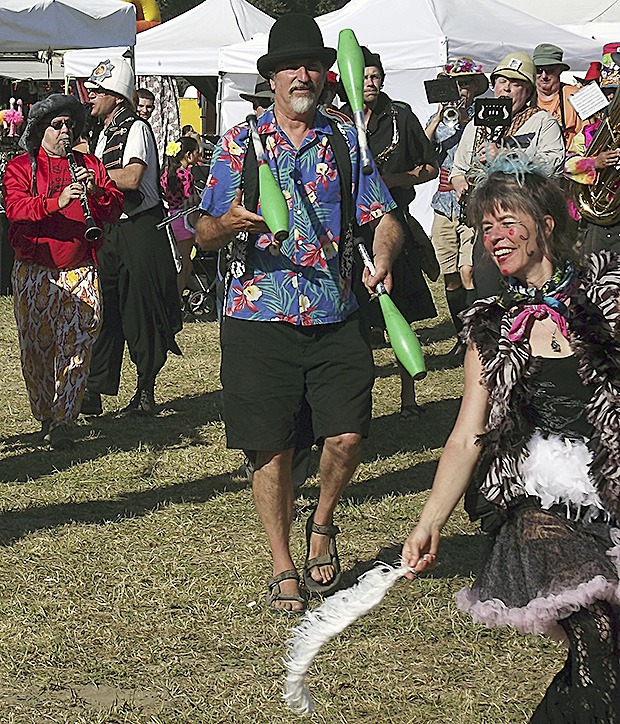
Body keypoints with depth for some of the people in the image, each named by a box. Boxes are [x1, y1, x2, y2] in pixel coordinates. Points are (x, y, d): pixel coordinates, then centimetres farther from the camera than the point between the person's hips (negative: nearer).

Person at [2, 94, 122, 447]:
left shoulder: (91, 165, 13)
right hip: (34, 271, 0)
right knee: (36, 348, 4)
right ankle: (45, 415, 20)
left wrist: (95, 191, -14)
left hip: (80, 272, 1)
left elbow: (115, 210, 7)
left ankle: (64, 420, -10)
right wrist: (57, 201, -27)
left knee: (77, 345, -10)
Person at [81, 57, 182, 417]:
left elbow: (131, 178, -22)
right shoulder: (106, 132, 18)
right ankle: (94, 392, 7)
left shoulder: (136, 128, -10)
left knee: (142, 313, -3)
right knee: (104, 309, 5)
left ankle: (146, 394, 6)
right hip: (112, 230, 9)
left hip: (141, 229, -9)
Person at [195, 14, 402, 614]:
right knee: (272, 449, 2)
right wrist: (228, 222, -18)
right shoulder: (238, 144, 5)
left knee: (347, 434, -9)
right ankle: (283, 569, 19)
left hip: (335, 319, 1)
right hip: (259, 318, -1)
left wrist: (383, 257, -16)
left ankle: (321, 527, 22)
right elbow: (204, 233, 5)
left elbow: (383, 217, 6)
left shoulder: (345, 140, 9)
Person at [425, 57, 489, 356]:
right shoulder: (439, 117, 16)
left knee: (467, 271, -17)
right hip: (445, 205, 4)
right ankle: (462, 336, 13)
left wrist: (466, 120, -13)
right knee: (450, 276, 4)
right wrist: (439, 117, -7)